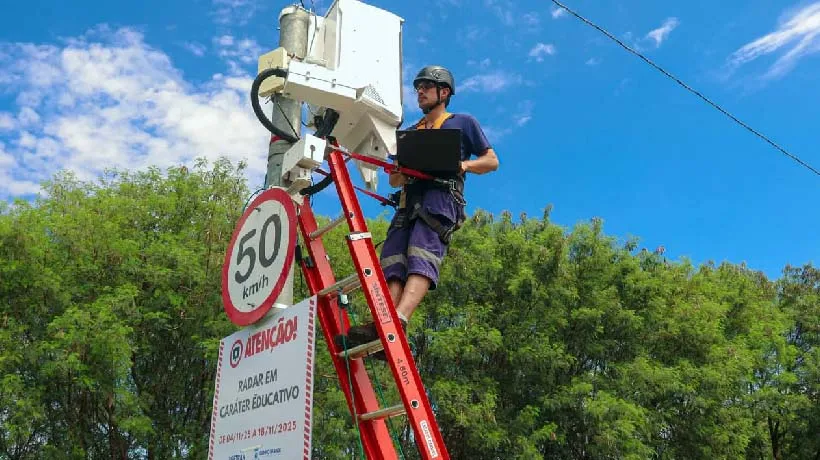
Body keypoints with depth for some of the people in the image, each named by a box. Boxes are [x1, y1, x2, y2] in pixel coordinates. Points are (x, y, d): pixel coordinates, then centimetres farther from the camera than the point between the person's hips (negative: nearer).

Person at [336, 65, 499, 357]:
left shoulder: (463, 122, 21)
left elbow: (492, 161, 15)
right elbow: (395, 181, 32)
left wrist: (464, 164, -7)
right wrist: (400, 169, 6)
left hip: (441, 197, -6)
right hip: (409, 202, 6)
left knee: (422, 258, -28)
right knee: (392, 265, -16)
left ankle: (395, 323, -45)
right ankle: (381, 328, -29)